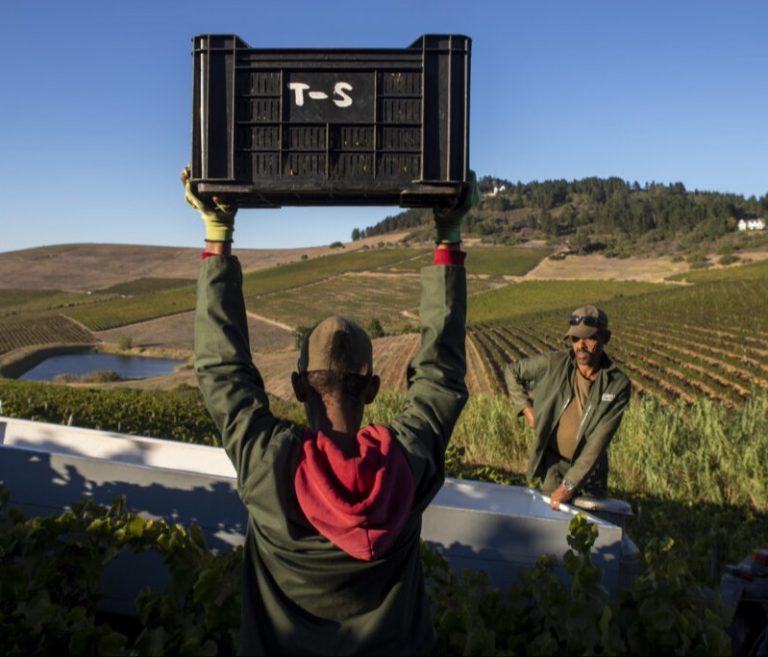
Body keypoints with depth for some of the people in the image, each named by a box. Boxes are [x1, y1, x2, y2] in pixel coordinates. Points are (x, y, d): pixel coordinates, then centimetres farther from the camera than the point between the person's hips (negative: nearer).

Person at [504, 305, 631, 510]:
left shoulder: (618, 384, -16)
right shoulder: (553, 364, -13)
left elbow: (598, 441, -19)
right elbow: (511, 372, 5)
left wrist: (569, 484, -23)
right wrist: (525, 407, -7)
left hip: (590, 468, 1)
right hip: (554, 462, 0)